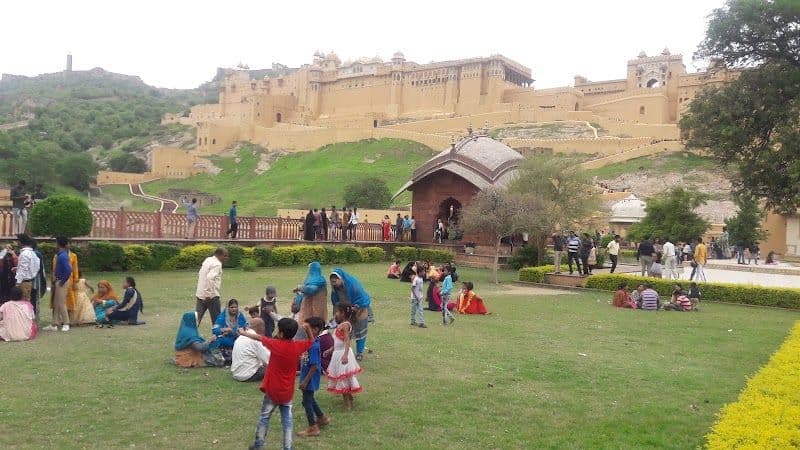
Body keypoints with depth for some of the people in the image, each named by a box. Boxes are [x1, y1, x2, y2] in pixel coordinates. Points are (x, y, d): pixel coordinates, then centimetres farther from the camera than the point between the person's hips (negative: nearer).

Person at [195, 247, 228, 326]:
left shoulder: (207, 260, 13)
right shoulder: (217, 264, -14)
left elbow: (199, 274, 21)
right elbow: (210, 278, -27)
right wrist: (208, 294, -26)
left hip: (200, 294, 8)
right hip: (211, 295, -8)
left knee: (197, 318, 9)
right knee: (216, 319, 4)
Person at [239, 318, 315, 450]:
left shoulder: (276, 345, -18)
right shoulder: (298, 346, -8)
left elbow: (259, 338, -3)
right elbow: (312, 341, 12)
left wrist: (244, 333, 12)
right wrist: (308, 328, -1)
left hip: (272, 390, -3)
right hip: (288, 392, 3)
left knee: (264, 417, 13)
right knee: (287, 420, 8)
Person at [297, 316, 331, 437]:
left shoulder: (314, 346, -27)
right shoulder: (312, 343, 2)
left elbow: (314, 366, -25)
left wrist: (305, 381, -21)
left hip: (310, 379, -9)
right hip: (307, 377, 9)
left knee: (307, 401, 3)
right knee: (309, 399, 24)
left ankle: (313, 428, 15)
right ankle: (322, 418, 40)